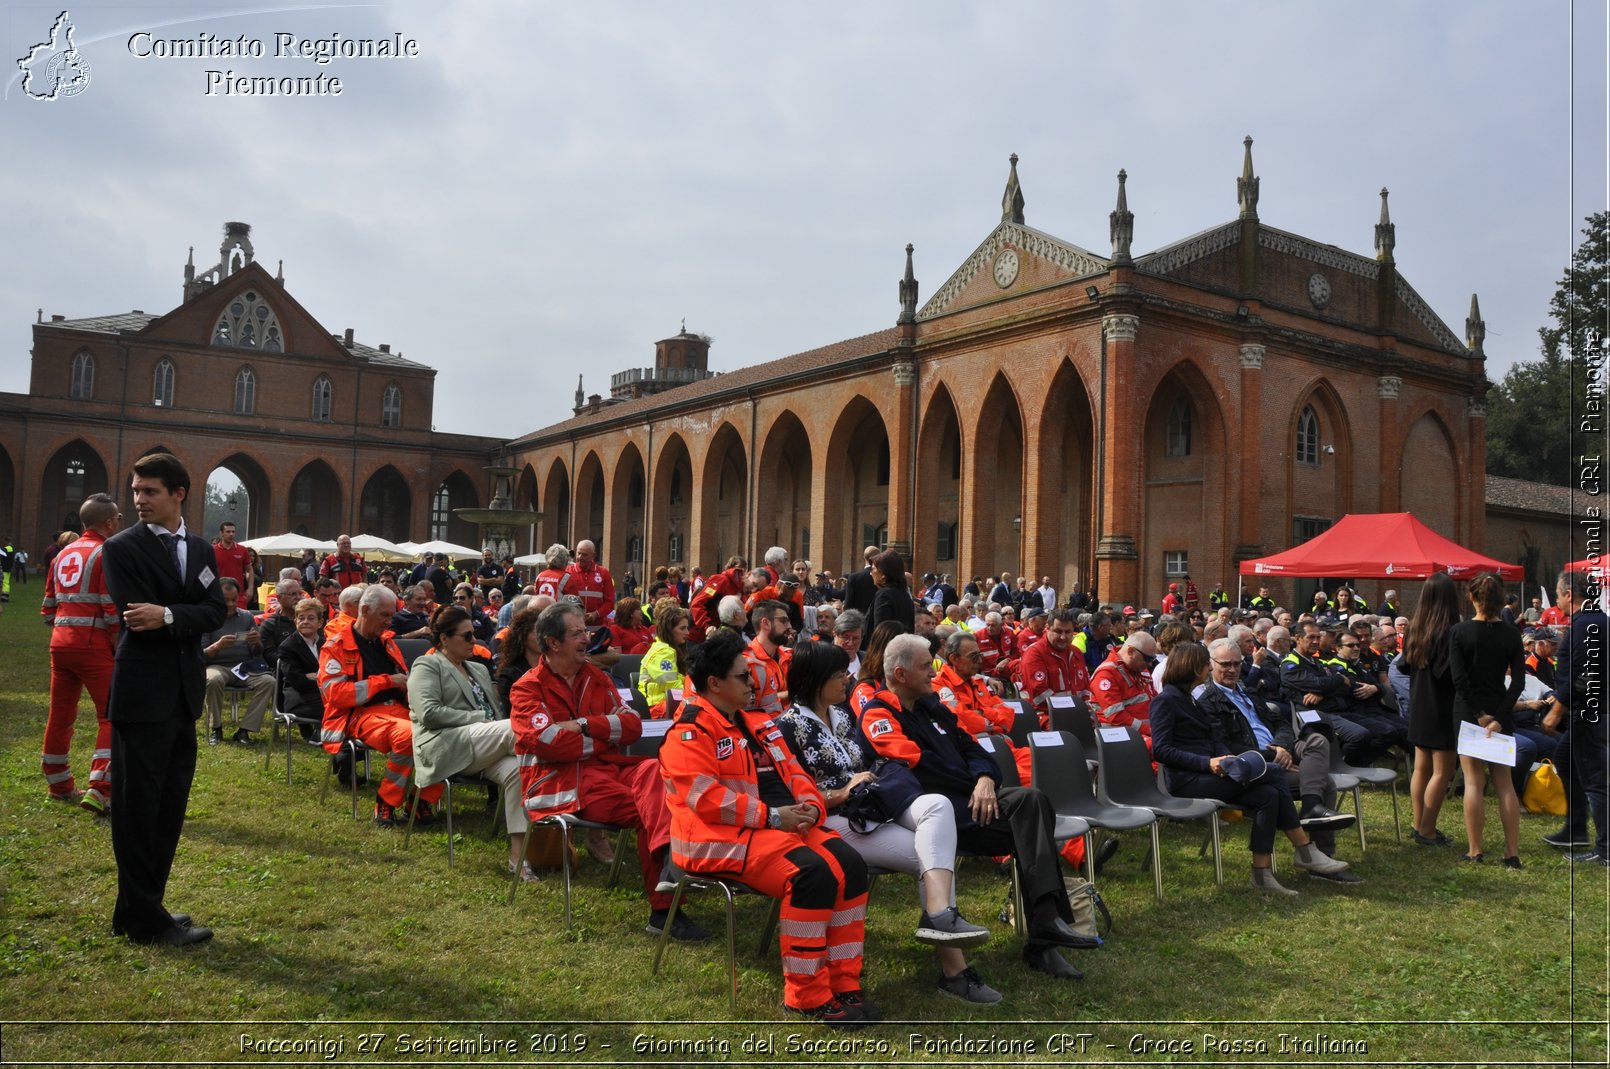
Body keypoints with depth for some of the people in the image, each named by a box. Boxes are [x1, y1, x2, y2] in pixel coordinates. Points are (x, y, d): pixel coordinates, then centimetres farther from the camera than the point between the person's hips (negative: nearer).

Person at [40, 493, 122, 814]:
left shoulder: (63, 554, 14)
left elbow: (48, 607, 17)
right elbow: (113, 610, -15)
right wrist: (119, 647, -5)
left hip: (60, 644, 8)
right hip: (93, 646, -8)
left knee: (60, 715, 16)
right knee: (112, 716, -4)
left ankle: (58, 785, 29)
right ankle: (100, 790, -12)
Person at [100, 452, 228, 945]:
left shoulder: (201, 548, 11)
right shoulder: (122, 547, -6)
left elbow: (214, 611, -1)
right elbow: (138, 616, -16)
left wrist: (167, 616, -17)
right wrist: (189, 617, -9)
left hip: (183, 693, 6)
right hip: (143, 693, -6)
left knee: (170, 806, 12)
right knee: (138, 807, 1)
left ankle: (147, 902, 24)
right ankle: (142, 918, 9)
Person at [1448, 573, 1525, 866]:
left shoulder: (1459, 631, -8)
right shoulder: (1511, 633, 0)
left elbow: (1459, 678, -14)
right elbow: (1518, 680, -6)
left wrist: (1478, 715, -8)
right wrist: (1499, 718, -10)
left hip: (1468, 712, -2)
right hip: (1501, 712, 3)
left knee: (1474, 782, 2)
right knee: (1504, 782, 9)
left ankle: (1475, 851, 4)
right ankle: (1512, 853, 10)